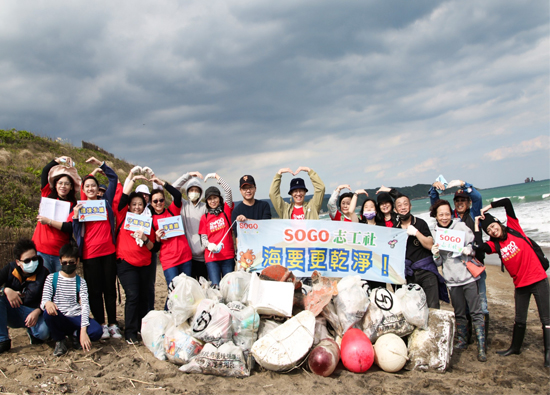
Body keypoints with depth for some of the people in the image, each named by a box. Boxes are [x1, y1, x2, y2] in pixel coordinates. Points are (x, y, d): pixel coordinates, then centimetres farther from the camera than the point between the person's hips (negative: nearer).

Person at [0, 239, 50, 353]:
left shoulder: (44, 273, -11)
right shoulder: (10, 269, -5)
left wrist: (37, 311, -30)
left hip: (33, 312, -2)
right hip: (12, 312, 2)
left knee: (44, 332, -34)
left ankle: (31, 331, 10)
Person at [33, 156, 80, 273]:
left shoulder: (73, 205, 3)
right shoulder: (47, 196, 10)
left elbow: (70, 227, -9)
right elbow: (45, 171, 6)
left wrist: (49, 221, -13)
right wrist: (58, 160, 1)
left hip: (61, 254, -1)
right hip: (41, 250, 1)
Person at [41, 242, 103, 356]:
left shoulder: (80, 282, 7)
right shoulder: (51, 278, 6)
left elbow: (85, 306, -5)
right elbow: (44, 301, -3)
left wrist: (83, 331, -21)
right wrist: (47, 303, -32)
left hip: (76, 318, 0)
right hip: (58, 318, 0)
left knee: (97, 331, -29)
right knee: (48, 312, -36)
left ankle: (75, 334, 7)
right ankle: (60, 340, -6)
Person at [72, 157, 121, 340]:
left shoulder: (106, 201, 10)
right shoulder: (80, 206, 8)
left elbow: (114, 178, 9)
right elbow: (76, 232, 5)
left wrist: (100, 164, 2)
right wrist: (75, 216, -12)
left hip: (108, 251, 1)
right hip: (90, 254, -1)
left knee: (110, 289, 5)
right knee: (95, 290, 2)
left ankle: (113, 324, 11)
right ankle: (101, 325, 11)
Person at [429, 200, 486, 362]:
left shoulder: (461, 227, -2)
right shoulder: (434, 232, 5)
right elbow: (438, 263, 8)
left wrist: (469, 250, -18)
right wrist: (436, 254, -13)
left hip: (469, 275, -2)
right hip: (452, 279, 3)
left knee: (476, 312, -5)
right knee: (459, 313, 13)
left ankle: (481, 347, -1)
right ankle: (462, 341, 29)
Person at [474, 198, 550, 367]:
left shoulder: (513, 228, -5)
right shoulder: (494, 245, 0)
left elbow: (507, 202, -12)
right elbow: (479, 246, -22)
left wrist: (487, 208, -9)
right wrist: (476, 225, -12)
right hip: (520, 284, 4)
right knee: (519, 319, 16)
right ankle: (515, 347, 33)